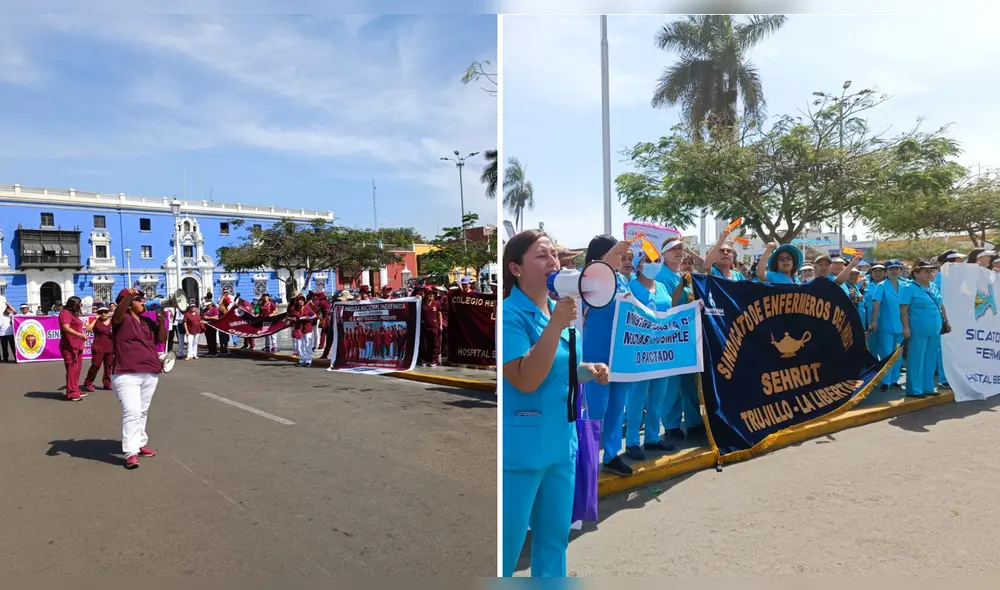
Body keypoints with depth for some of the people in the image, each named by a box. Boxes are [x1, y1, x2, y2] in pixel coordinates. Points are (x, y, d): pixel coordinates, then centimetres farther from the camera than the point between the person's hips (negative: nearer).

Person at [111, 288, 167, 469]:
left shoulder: (148, 322, 15)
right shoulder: (122, 319, -4)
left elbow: (162, 340, 12)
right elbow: (118, 312, -27)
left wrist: (161, 320, -2)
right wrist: (129, 296, -45)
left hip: (150, 374, 7)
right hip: (127, 375, -7)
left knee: (143, 412, 17)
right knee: (132, 412, -14)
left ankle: (140, 444, 29)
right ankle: (131, 453, -12)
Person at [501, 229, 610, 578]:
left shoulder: (559, 308, 8)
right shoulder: (509, 314, -16)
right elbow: (526, 380, -26)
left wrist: (589, 370, 1)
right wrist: (556, 325, -28)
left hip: (561, 442, 8)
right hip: (519, 450, -8)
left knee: (555, 537, 19)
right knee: (508, 545, 6)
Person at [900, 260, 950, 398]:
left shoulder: (934, 288, 13)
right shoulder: (909, 288, -9)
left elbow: (941, 306, 23)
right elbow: (903, 310, -14)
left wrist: (946, 322, 20)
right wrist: (906, 327, -19)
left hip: (934, 331, 8)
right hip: (918, 331, -8)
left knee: (931, 360, 13)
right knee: (916, 360, -3)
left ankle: (927, 387, 23)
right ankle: (914, 389, 3)